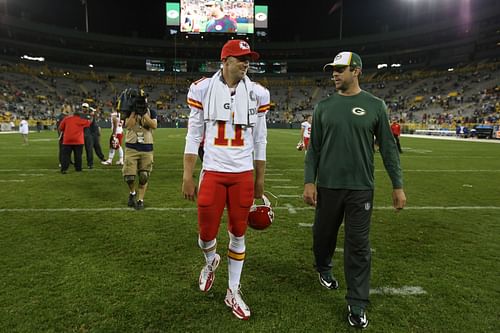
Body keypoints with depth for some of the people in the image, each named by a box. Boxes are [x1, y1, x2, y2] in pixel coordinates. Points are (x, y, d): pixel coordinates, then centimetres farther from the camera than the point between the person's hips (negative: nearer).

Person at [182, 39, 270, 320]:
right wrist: (188, 176, -3)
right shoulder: (203, 89, -2)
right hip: (212, 173, -1)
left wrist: (260, 179, 9)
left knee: (238, 233, 9)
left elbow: (260, 141, 7)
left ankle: (233, 292, 27)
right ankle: (211, 262, 42)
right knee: (207, 232, 4)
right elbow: (193, 136, 0)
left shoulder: (257, 93, 2)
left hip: (243, 175, 2)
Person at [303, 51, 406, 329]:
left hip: (361, 188, -2)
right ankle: (324, 269, 45)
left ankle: (357, 304, 16)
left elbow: (388, 147, 2)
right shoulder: (324, 107, 5)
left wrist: (398, 185, -1)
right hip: (327, 186, 2)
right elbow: (314, 148, 5)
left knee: (359, 246, 3)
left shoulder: (375, 106, 1)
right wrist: (309, 181, -2)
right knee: (323, 234, 15)